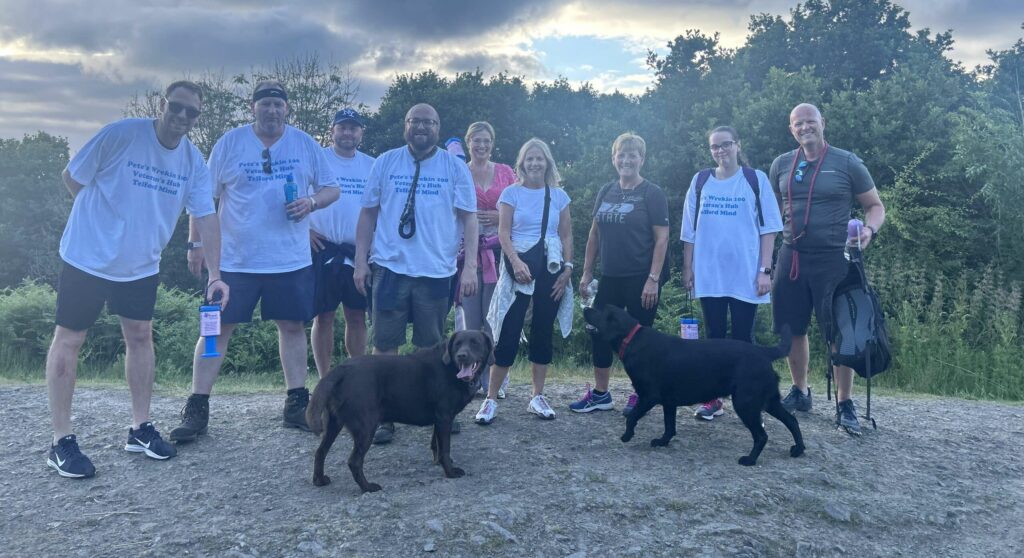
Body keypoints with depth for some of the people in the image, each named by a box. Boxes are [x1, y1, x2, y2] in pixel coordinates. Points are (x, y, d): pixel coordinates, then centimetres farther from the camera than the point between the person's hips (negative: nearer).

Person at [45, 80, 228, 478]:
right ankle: (61, 441, 9)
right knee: (69, 340, 1)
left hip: (142, 266, 5)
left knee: (140, 336, 9)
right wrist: (104, 219, -3)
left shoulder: (194, 162, -3)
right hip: (88, 257, -5)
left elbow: (206, 217, -4)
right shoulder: (120, 135, -17)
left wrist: (214, 274, -12)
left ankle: (140, 428, 21)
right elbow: (71, 177, -8)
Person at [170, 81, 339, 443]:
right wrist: (197, 243, -3)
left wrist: (312, 202, -12)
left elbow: (331, 189, 10)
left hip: (292, 259, 2)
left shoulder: (305, 144, 6)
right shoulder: (229, 143, 1)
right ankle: (196, 410, 8)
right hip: (235, 259, -2)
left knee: (293, 325, 7)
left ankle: (296, 404, 19)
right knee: (217, 328, 0)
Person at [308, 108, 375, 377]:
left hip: (360, 253, 3)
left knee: (357, 317, 7)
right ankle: (325, 381, 10)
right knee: (323, 317, 2)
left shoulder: (371, 165, 11)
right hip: (324, 250, -3)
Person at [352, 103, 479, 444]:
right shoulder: (385, 163, 6)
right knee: (385, 345, 2)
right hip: (390, 268, 0)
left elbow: (469, 218, 2)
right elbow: (368, 213, 8)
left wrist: (470, 266, -6)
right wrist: (360, 260, 1)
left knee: (432, 347, 10)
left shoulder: (455, 167, 5)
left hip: (437, 271, 0)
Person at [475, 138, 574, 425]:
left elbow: (566, 236, 10)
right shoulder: (511, 193, 2)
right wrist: (516, 263, -18)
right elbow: (504, 233, -4)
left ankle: (538, 397, 17)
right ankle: (491, 399, 1)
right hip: (518, 267, -3)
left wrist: (568, 268, 0)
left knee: (543, 332, 8)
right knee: (508, 333, -6)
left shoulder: (559, 196, 9)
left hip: (551, 269, 3)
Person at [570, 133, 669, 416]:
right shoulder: (606, 192, 9)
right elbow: (595, 233, 14)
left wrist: (653, 279, -17)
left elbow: (661, 238, -11)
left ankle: (639, 395, 18)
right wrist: (587, 271, 10)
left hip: (641, 278, -5)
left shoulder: (651, 193, -6)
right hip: (610, 277, 6)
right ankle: (600, 394, 20)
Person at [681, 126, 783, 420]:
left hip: (745, 275, -2)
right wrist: (687, 268, 6)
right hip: (709, 275, 2)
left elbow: (768, 227, 0)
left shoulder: (756, 179, 2)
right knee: (714, 336, 8)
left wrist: (765, 270, -7)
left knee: (743, 339, 3)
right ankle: (713, 399, 16)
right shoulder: (700, 181, 8)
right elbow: (690, 230, 10)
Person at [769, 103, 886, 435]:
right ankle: (800, 392, 26)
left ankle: (844, 405, 9)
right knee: (793, 329, 9)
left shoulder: (847, 163, -1)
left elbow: (875, 205, 4)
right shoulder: (781, 165, 8)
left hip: (833, 260, -3)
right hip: (791, 258, 4)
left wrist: (870, 229, -17)